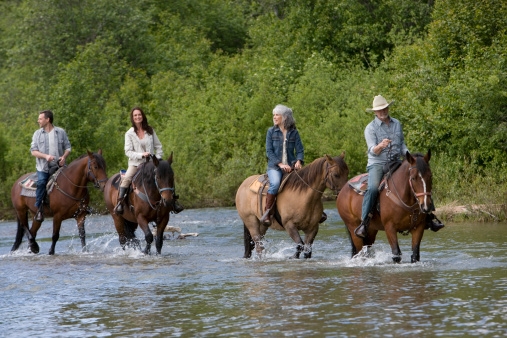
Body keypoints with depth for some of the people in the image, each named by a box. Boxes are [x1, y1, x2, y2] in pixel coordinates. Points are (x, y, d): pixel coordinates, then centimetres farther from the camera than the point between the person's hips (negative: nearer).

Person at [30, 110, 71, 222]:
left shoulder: (61, 132, 8)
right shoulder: (37, 133, 8)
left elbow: (67, 147, 11)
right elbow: (33, 151, 3)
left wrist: (64, 157, -11)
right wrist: (45, 156, -14)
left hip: (58, 166, 1)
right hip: (43, 167, -1)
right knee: (41, 182, -25)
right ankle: (39, 209, -18)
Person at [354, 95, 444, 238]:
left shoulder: (397, 124, 12)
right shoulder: (371, 128, -3)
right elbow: (373, 151, -13)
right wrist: (380, 146, -35)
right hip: (377, 164, -5)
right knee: (373, 188, -32)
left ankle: (428, 217, 1)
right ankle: (363, 223, -30)